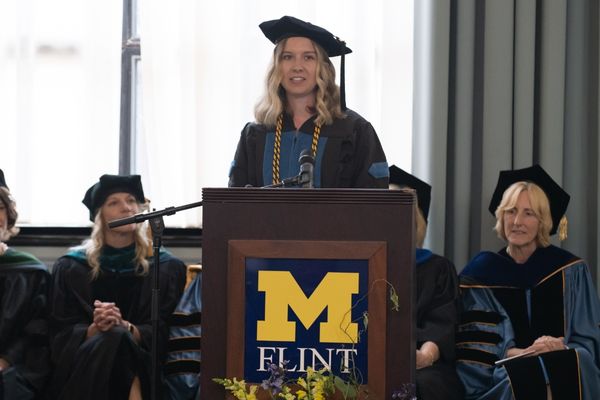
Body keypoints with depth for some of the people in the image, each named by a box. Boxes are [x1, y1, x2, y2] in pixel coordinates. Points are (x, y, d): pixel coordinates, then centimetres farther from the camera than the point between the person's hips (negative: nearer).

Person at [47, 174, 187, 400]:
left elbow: (160, 334, 2)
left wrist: (123, 326, -17)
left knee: (118, 339, -32)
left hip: (142, 367, 0)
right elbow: (63, 336, 4)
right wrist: (95, 328, -17)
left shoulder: (166, 268, 10)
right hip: (81, 366, 0)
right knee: (114, 340, -32)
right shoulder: (70, 268, 9)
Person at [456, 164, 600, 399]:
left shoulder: (570, 271, 10)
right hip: (504, 374, 0)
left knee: (570, 375, -34)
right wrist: (522, 353, -16)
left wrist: (563, 349, -14)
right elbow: (478, 347, 2)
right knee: (523, 380, -34)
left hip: (566, 369, 0)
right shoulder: (481, 272, 9)